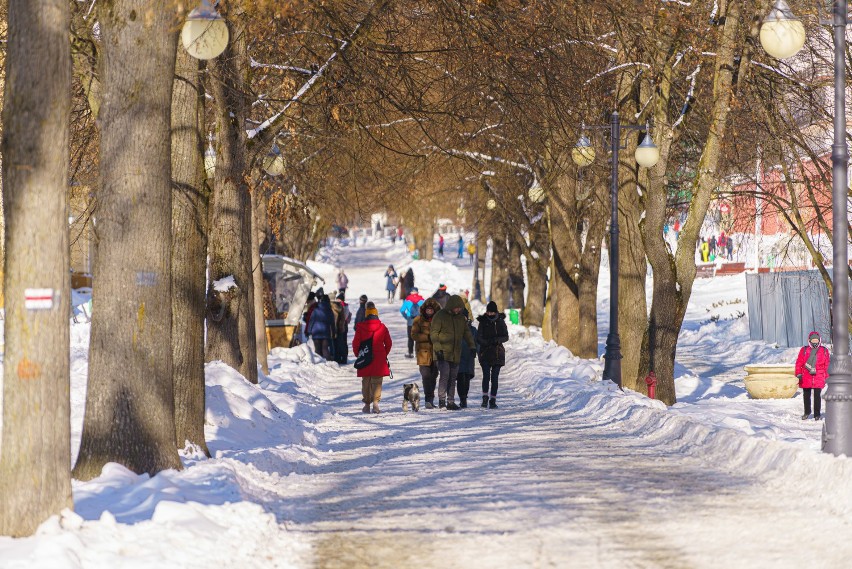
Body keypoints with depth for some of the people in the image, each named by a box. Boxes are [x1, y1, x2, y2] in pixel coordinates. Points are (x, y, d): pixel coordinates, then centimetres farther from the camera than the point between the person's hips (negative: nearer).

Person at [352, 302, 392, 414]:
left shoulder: (360, 327, -4)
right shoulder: (382, 327, -2)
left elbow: (355, 343, -1)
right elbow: (388, 343, 4)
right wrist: (384, 355, 19)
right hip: (379, 359, 0)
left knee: (366, 382, 12)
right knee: (377, 381, 3)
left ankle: (366, 404, 14)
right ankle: (375, 401, -14)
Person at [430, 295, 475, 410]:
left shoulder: (461, 317, 11)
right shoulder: (440, 315, -7)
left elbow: (466, 332, 19)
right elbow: (434, 333, -9)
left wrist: (472, 345, 6)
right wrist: (438, 348, -18)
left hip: (455, 353, 6)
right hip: (443, 353, -6)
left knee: (453, 377, 9)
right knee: (444, 375, -15)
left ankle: (451, 402, 14)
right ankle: (442, 400, -12)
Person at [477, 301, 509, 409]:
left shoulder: (500, 322, 4)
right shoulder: (483, 322, 2)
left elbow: (506, 337, 4)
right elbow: (479, 337, 0)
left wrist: (497, 340, -16)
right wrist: (488, 342, -19)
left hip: (497, 353, 1)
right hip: (485, 353, -1)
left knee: (494, 377, 0)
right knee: (486, 375, -13)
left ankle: (493, 400, 4)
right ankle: (485, 397, -5)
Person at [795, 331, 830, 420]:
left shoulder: (824, 351, 7)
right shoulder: (804, 350, 5)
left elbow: (827, 364, 11)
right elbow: (799, 362, 4)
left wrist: (826, 376, 8)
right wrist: (799, 373, -5)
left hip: (819, 378, -1)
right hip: (806, 378, 1)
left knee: (817, 396, -2)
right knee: (806, 396, 11)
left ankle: (817, 414, 8)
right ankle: (807, 412, 27)